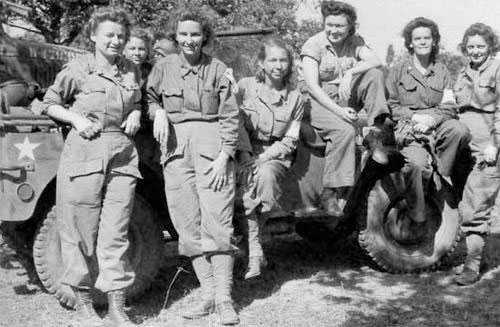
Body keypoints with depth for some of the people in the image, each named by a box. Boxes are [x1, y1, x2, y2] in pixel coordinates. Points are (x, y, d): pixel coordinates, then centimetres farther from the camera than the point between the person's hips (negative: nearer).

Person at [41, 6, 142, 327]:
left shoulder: (131, 70, 14)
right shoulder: (78, 68, 1)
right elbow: (50, 103, 9)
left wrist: (135, 114, 8)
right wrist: (76, 119, -7)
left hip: (123, 154, 3)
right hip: (84, 153, -3)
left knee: (116, 232, 2)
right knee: (81, 230, 2)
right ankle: (83, 300, 19)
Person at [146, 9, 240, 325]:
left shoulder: (218, 69, 4)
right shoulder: (164, 67, 11)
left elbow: (231, 116, 1)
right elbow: (151, 98, 23)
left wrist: (224, 156, -8)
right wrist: (158, 112, 0)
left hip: (211, 144, -3)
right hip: (176, 147, 3)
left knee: (217, 222, -8)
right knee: (189, 225, 2)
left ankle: (224, 298, -2)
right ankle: (208, 294, 10)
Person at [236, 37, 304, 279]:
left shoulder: (294, 98, 5)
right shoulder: (245, 87, 3)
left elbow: (290, 140, 3)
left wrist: (264, 157, -12)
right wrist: (246, 155, -14)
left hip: (275, 156, 0)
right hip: (246, 152, 0)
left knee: (266, 174, -34)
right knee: (248, 181, -33)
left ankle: (250, 237, -17)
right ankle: (255, 252, -30)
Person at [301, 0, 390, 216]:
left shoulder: (355, 42, 7)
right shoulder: (314, 45, -7)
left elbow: (376, 61, -10)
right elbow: (312, 85, -16)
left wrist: (350, 73, -27)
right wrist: (338, 111, -25)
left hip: (347, 100, 5)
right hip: (320, 102, -4)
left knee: (375, 75, -18)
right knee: (345, 131, -33)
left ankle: (374, 134, -19)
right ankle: (329, 193, -27)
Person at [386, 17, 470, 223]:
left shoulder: (442, 71, 17)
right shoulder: (398, 71, 11)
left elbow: (449, 107, 8)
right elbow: (390, 105, 5)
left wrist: (431, 119, -12)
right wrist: (414, 116, -11)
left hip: (437, 124, 3)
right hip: (407, 128, -2)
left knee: (460, 131, -32)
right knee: (417, 163, -32)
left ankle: (440, 178, -13)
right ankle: (417, 220, -17)